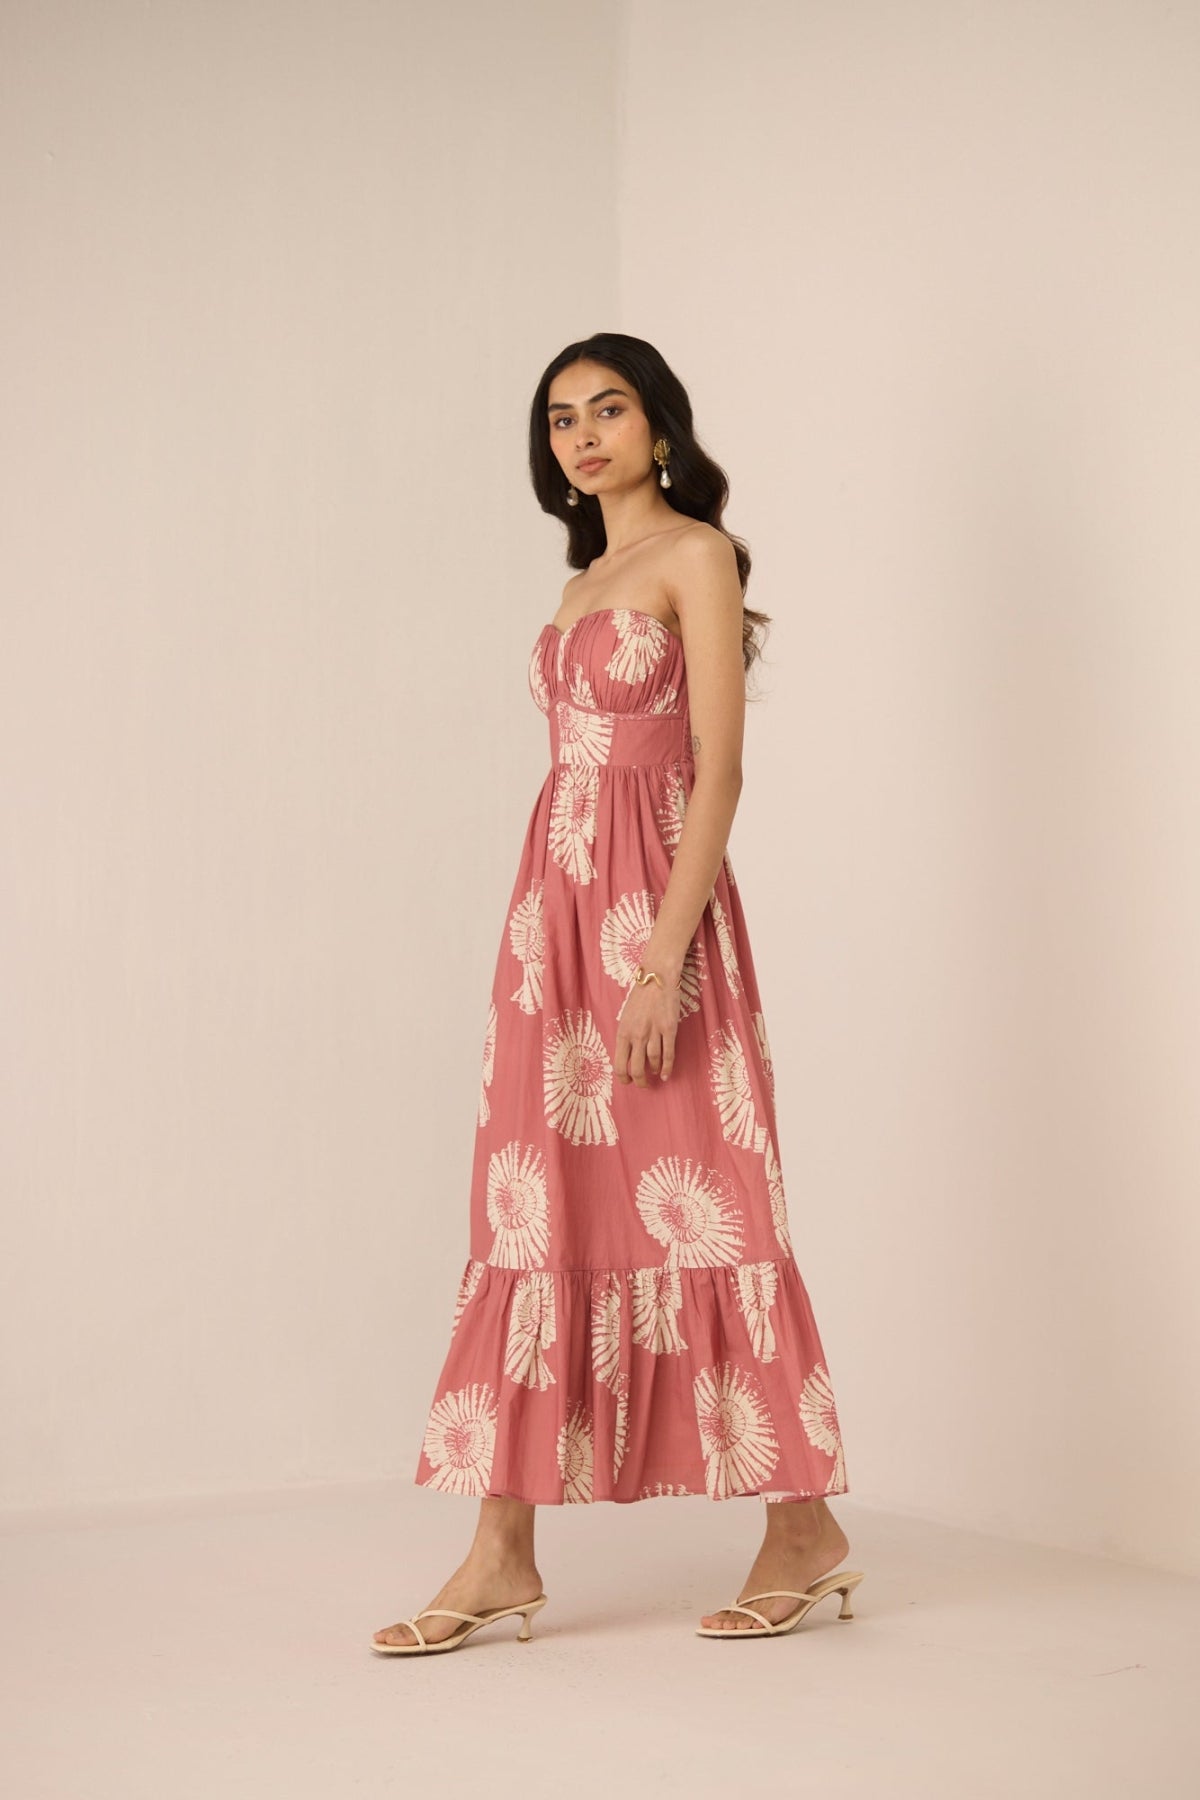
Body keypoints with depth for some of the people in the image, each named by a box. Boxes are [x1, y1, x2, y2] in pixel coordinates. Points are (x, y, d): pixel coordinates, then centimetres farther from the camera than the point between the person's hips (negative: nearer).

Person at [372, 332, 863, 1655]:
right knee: (537, 1210, 3)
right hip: (555, 901, 8)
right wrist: (557, 941, 12)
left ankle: (803, 1526, 9)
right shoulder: (582, 583, 20)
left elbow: (717, 772, -12)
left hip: (652, 899, -8)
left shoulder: (696, 556, -4)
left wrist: (663, 962, -20)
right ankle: (502, 1555, 5)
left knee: (688, 1199, -5)